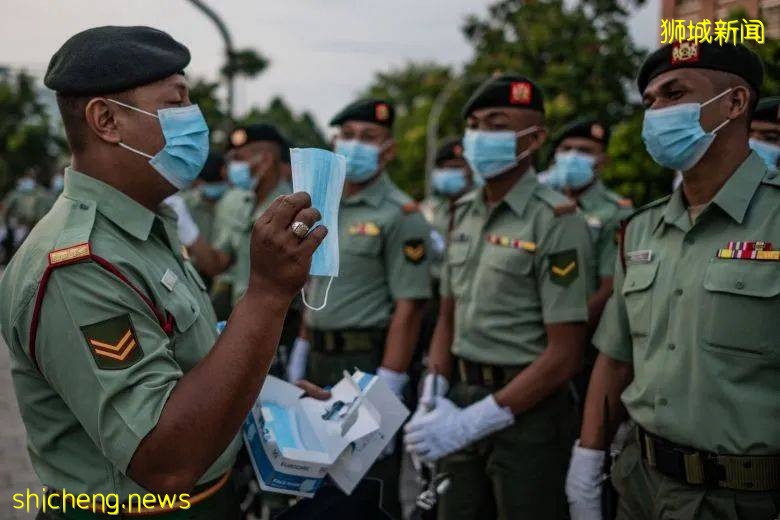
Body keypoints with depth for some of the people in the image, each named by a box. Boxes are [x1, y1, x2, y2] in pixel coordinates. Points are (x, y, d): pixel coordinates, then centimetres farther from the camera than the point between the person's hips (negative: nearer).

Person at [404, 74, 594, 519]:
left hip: (528, 412, -6)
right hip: (462, 399, 6)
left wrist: (474, 421, -17)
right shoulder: (466, 213, 8)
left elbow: (565, 356, -16)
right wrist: (431, 403, 1)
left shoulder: (557, 222, -13)